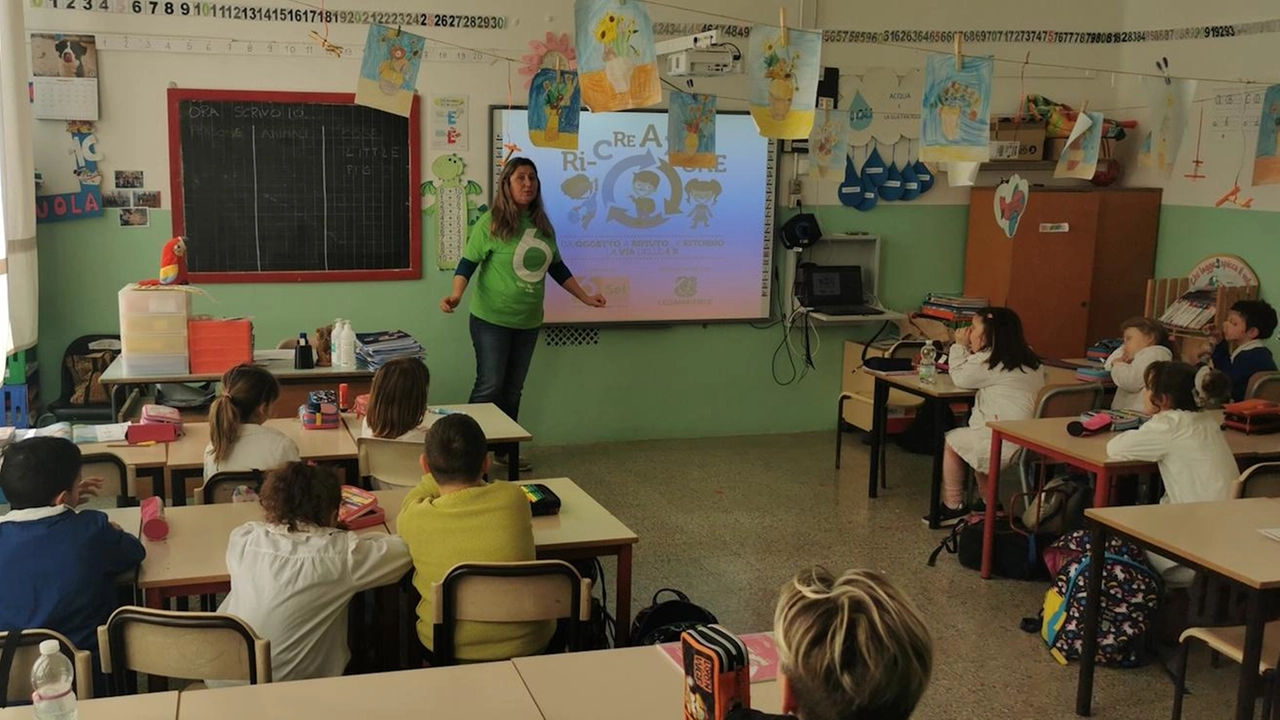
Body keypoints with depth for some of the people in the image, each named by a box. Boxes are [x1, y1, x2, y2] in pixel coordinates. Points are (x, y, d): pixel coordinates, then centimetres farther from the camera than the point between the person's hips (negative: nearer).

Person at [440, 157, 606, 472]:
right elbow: (468, 263, -12)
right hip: (492, 320, -5)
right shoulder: (491, 223, -11)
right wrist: (456, 295, -28)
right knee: (489, 386, -6)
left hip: (528, 322, 6)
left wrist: (585, 296, 17)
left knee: (513, 389, 13)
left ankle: (505, 451, 24)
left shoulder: (542, 225, 7)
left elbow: (557, 267, 17)